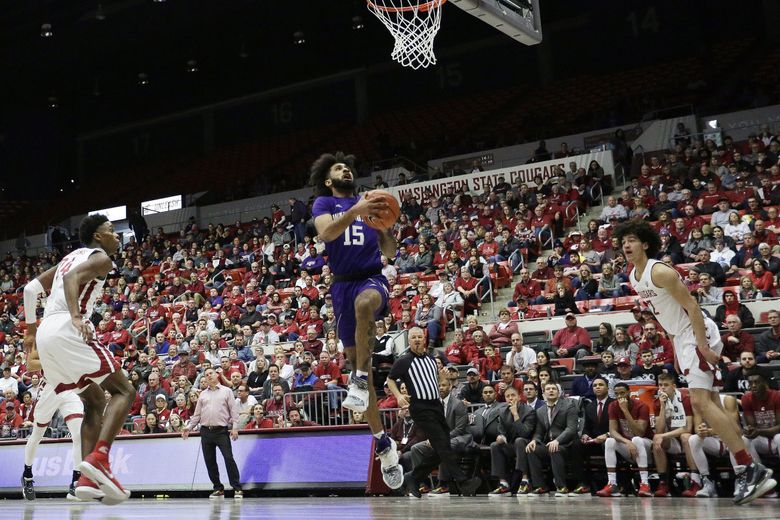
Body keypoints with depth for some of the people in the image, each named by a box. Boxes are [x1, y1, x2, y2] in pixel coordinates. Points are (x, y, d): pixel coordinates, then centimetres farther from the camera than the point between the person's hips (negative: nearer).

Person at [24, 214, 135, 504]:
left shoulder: (71, 257, 29)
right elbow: (72, 278, -17)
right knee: (124, 390, -5)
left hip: (45, 334, 9)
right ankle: (98, 458, -25)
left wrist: (30, 331, 36)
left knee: (95, 401, 15)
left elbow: (31, 288, 29)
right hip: (66, 331, -9)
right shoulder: (100, 258, 3)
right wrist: (76, 317, -31)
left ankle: (87, 478, 1)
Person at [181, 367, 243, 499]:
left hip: (221, 430, -4)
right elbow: (197, 414, 18)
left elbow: (233, 410, 1)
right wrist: (189, 427, 6)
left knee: (229, 458, -13)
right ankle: (218, 489, 14)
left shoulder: (226, 391, 6)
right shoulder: (203, 394, 16)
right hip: (206, 431, 4)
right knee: (209, 461, 4)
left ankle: (237, 488, -9)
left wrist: (235, 427, -8)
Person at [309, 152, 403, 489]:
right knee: (356, 360, -1)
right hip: (343, 283, 0)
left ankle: (360, 380, -35)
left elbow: (389, 253, 14)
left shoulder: (370, 203, 17)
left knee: (364, 302, -40)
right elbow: (326, 233, -13)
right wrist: (355, 212, -27)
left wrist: (385, 224, -5)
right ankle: (383, 443, 8)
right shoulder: (324, 203, 10)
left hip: (372, 278, 0)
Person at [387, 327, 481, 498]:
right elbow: (390, 379, 5)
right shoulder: (404, 362, -2)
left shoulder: (431, 359, 16)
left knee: (440, 451, 6)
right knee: (443, 445, -15)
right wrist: (398, 395, -9)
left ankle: (412, 477, 18)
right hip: (421, 408, -7)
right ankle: (462, 482, -19)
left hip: (437, 405, 7)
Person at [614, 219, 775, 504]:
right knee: (705, 403, 8)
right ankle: (747, 470, 12)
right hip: (681, 337, 10)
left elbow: (691, 305, -21)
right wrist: (675, 347, 21)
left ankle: (751, 469, -17)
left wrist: (702, 345, -25)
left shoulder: (659, 272, -18)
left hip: (698, 334, -10)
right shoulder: (633, 277, 10)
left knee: (700, 401, -19)